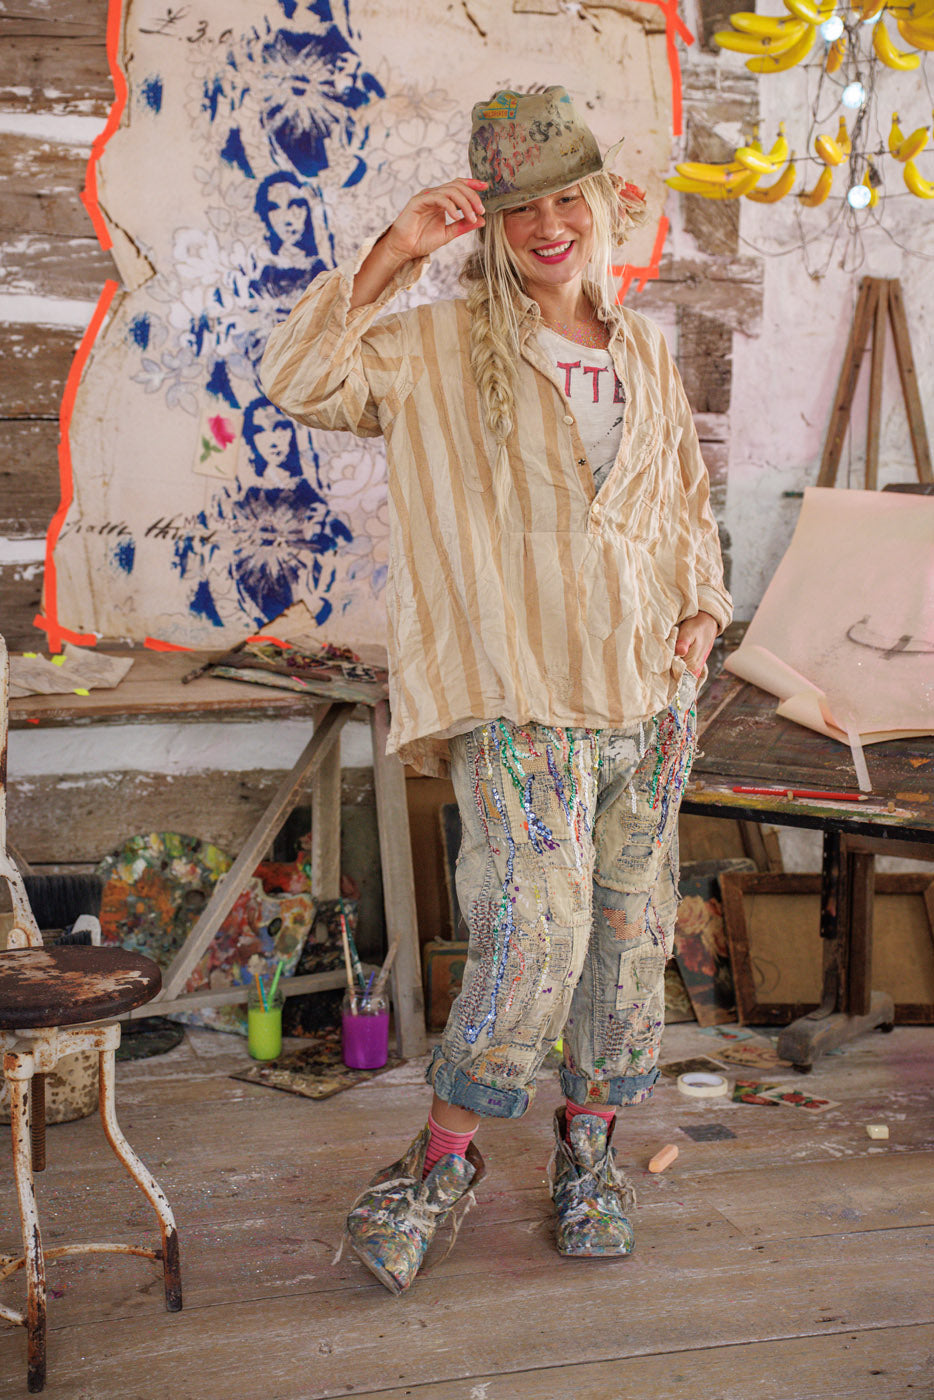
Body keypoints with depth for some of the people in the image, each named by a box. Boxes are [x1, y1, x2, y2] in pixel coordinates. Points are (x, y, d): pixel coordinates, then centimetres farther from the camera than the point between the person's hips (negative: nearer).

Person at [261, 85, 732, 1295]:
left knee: (629, 928, 9)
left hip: (650, 697, 5)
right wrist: (392, 252, -16)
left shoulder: (645, 356, 13)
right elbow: (298, 381, -12)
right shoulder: (439, 348, 0)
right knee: (533, 932, -14)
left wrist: (702, 612, 7)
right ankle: (442, 1160, 7)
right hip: (521, 706, -5)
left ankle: (589, 1142, 28)